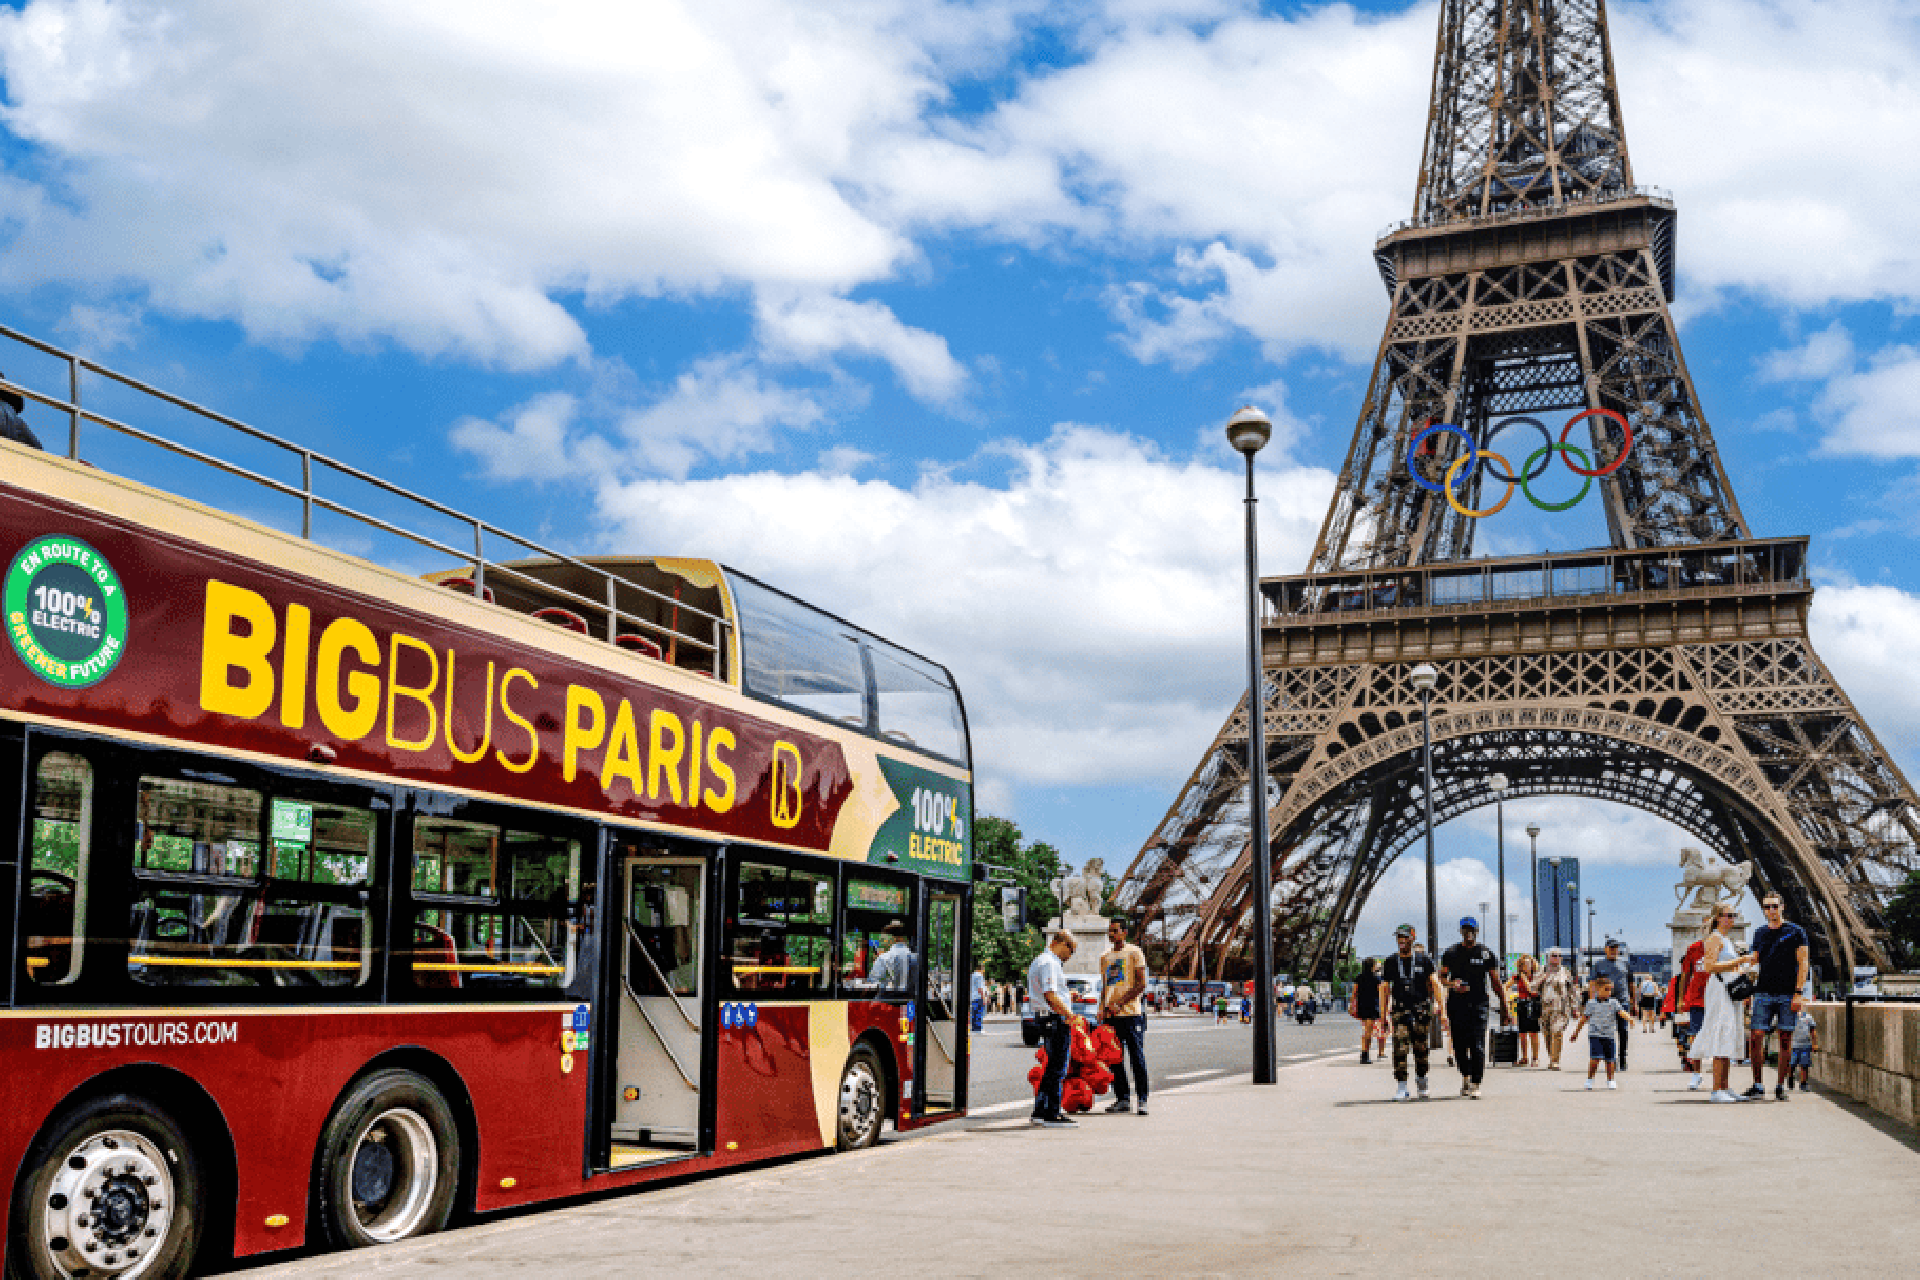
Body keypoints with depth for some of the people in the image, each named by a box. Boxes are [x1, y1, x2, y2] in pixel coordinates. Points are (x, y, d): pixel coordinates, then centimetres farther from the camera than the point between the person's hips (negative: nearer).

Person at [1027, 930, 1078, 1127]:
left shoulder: (1038, 961, 19)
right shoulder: (1049, 963, -15)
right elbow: (1050, 995, -24)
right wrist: (1069, 1014, -20)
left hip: (1042, 1017, 11)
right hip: (1056, 1020, -11)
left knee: (1053, 1067, 16)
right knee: (1057, 1069, -7)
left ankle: (1040, 1111, 19)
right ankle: (1052, 1115, -5)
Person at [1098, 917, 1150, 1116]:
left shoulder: (1134, 953, -1)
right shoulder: (1105, 958, 19)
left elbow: (1142, 985, -8)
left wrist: (1119, 1004, -15)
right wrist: (1102, 1008, 7)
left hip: (1131, 1013, -6)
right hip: (1110, 1016, 7)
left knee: (1137, 1058, -5)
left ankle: (1142, 1100, -2)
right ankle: (1122, 1098, 15)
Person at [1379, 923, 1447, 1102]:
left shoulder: (1423, 960, 4)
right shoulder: (1390, 962, 7)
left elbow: (1435, 985, 1)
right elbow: (1384, 990, 10)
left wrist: (1442, 1011, -8)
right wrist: (1383, 1016, 5)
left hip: (1422, 1009, 0)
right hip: (1400, 1010, 0)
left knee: (1421, 1050, 4)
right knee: (1399, 1049, -11)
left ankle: (1421, 1078, 31)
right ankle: (1402, 1087, -6)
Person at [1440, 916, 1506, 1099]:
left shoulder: (1487, 954, 5)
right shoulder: (1450, 953, 9)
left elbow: (1497, 983, 8)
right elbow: (1441, 977, 12)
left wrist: (1505, 1007, 3)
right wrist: (1452, 984, -11)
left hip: (1478, 1005, -2)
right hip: (1456, 1005, 2)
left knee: (1477, 1046, -9)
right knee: (1459, 1045, 5)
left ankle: (1476, 1085, -7)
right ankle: (1465, 1077, 26)